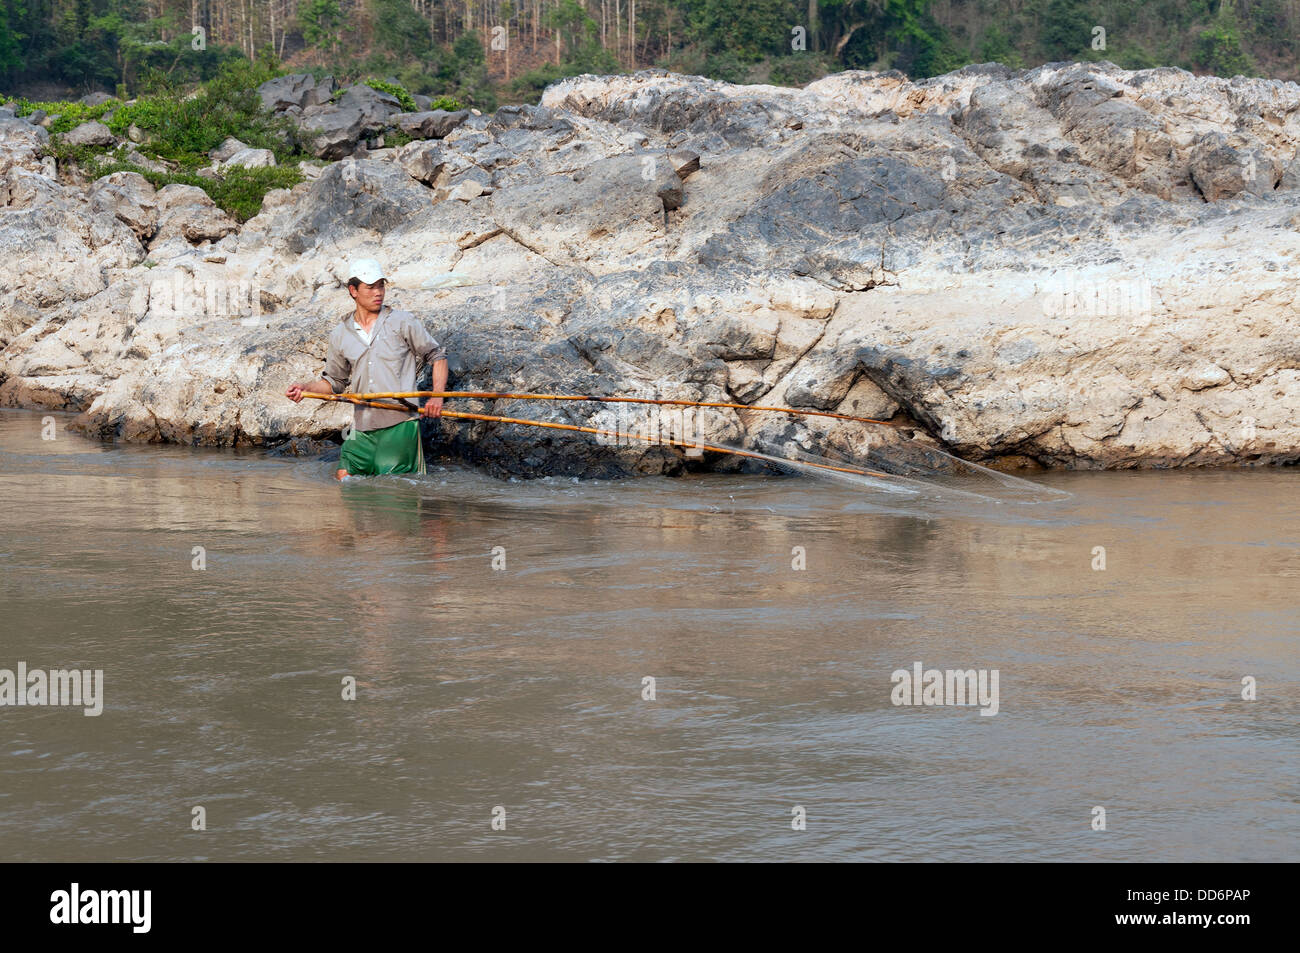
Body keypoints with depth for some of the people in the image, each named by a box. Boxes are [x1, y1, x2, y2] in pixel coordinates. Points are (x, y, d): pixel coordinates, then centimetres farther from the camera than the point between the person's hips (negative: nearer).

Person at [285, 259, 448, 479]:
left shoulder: (403, 322, 2)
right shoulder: (340, 335, 11)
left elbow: (437, 356, 7)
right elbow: (336, 381, 22)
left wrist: (437, 397, -7)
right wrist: (305, 388, 4)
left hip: (400, 422, -4)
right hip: (362, 427, 4)